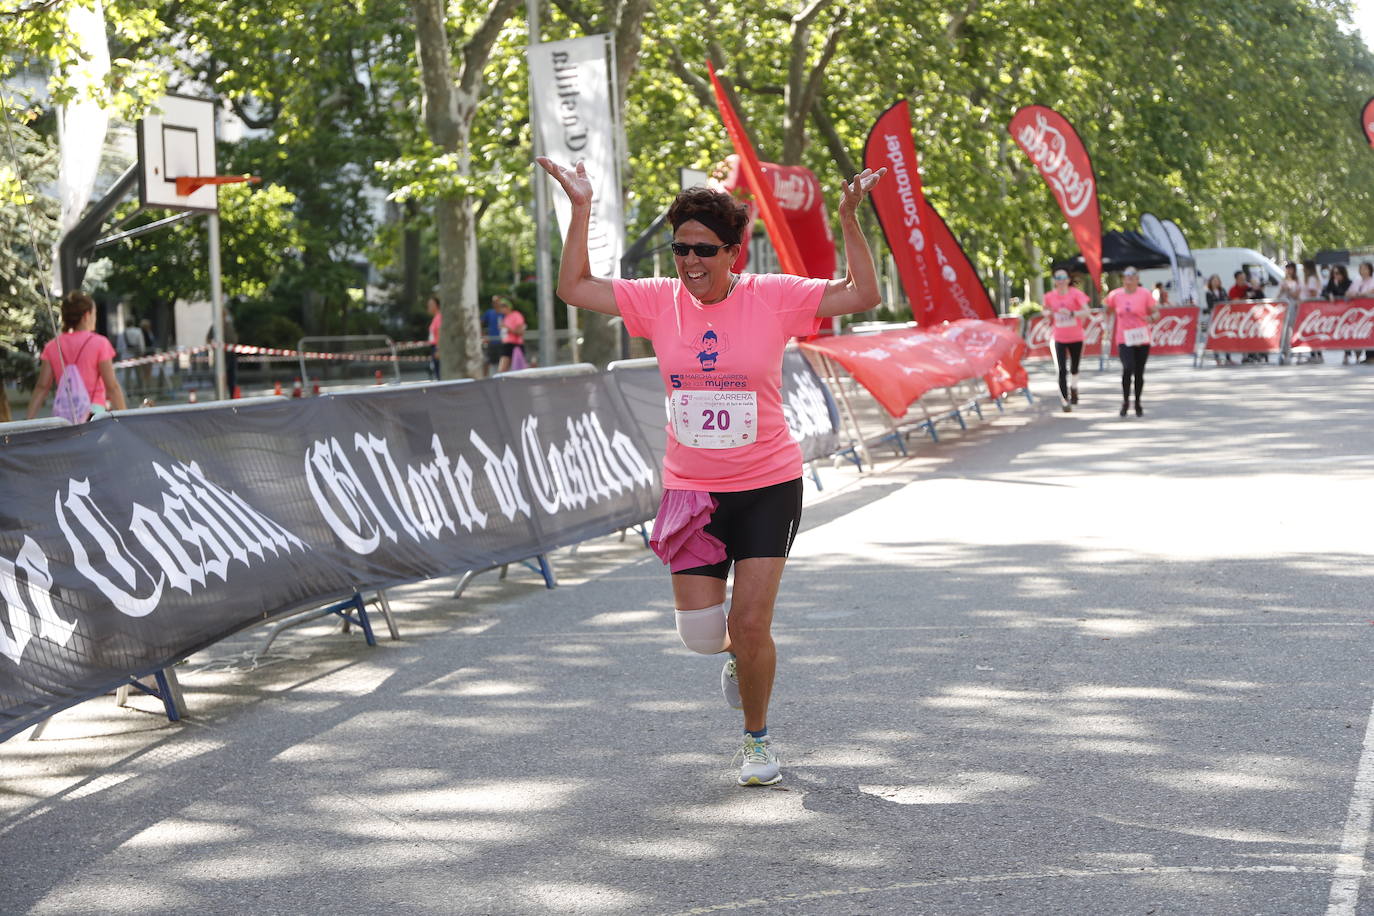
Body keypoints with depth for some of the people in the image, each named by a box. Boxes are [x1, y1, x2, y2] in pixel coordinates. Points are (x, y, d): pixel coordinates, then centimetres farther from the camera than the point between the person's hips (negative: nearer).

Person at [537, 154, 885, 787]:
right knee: (700, 632, 0)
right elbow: (574, 289, 1)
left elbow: (863, 295, -10)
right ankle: (738, 652, 39)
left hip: (768, 486, -3)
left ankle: (758, 740, 19)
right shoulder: (658, 301, -2)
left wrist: (850, 219, -20)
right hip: (691, 492, 3)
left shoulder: (772, 297, -9)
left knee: (750, 625, -6)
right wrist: (581, 209, -6)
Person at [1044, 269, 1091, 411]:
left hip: (1076, 338, -1)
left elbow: (1087, 312, -17)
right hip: (1060, 339, 1)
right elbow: (1047, 311, 20)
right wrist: (1048, 314, -2)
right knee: (1062, 370, -9)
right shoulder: (1050, 296, 0)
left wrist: (1072, 313, -30)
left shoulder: (1076, 293, -9)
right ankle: (1065, 402, -4)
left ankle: (1074, 388, 44)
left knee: (1074, 368, 13)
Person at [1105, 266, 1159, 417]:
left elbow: (1156, 313, -2)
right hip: (1123, 339, 0)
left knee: (1139, 373, 7)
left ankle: (1137, 404, 24)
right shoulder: (1115, 295, 2)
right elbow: (1109, 311, 20)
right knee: (1128, 368, -20)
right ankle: (1125, 401, -2)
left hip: (1142, 339, 0)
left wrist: (1151, 318, -24)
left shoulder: (1145, 294, -2)